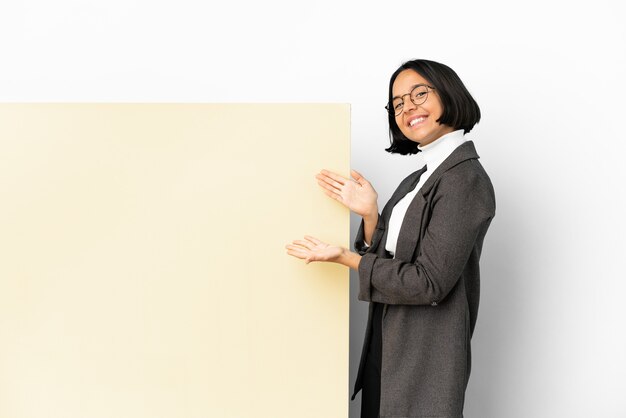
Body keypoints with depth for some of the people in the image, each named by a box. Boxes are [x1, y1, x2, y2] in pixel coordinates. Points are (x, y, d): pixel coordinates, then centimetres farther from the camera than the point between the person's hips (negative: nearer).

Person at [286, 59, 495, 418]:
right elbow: (386, 259, 8)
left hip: (426, 358, -8)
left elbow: (429, 283, -22)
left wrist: (345, 257, -16)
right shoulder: (419, 179, 9)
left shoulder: (465, 179, -17)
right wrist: (369, 214, -8)